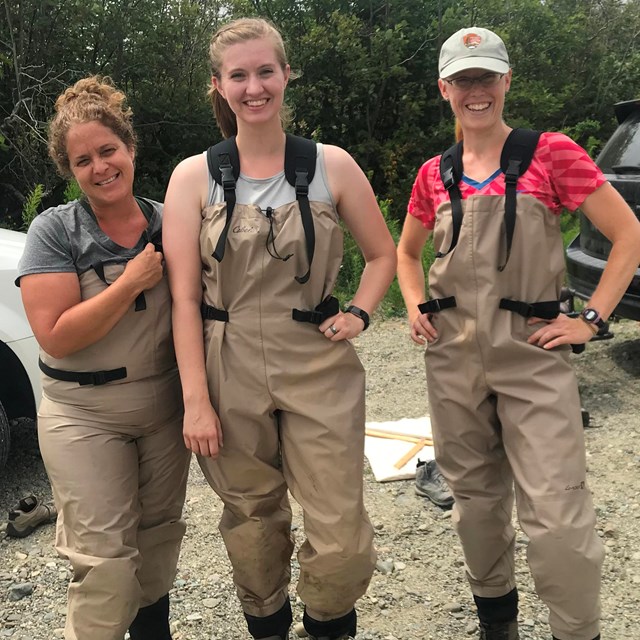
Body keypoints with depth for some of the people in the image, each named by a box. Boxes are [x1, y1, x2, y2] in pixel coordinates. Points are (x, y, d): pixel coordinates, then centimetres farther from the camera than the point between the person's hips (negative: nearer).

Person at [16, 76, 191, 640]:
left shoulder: (168, 222, 0)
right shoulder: (55, 230, -10)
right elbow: (55, 336, -18)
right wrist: (132, 282, -19)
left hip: (165, 404, 4)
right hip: (85, 416, -4)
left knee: (160, 533, 18)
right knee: (105, 558, -4)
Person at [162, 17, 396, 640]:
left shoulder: (331, 165, 1)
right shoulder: (194, 177, 0)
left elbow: (383, 254, 13)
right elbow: (184, 296, -3)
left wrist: (357, 314, -4)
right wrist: (196, 400, -7)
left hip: (319, 369, 0)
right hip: (230, 376, 0)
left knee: (341, 537, 2)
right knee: (252, 522, 14)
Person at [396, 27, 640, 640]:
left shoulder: (550, 153, -3)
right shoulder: (434, 175, 8)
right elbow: (405, 252, 23)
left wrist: (590, 320, -8)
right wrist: (415, 308, 6)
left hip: (532, 354, -4)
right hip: (453, 356, 4)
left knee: (557, 515, -9)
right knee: (475, 497, 15)